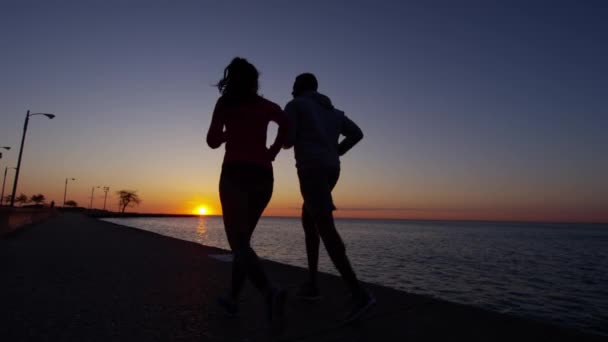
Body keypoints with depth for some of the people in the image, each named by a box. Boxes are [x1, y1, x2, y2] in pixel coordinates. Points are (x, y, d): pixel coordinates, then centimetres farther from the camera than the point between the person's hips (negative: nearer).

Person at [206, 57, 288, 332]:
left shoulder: (225, 103, 8)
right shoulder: (266, 106, 12)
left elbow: (213, 140, 2)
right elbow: (286, 122, -9)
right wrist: (273, 152, 2)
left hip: (235, 175, -3)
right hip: (263, 178, 4)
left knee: (238, 242, -9)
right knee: (243, 239, 16)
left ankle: (270, 292, -32)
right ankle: (232, 298, 22)